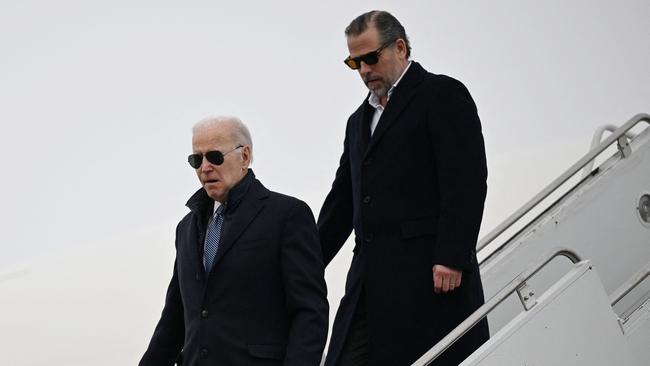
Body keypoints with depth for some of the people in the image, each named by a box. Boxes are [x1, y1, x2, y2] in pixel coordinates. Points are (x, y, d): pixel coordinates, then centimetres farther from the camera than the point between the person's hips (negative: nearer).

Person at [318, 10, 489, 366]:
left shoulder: (443, 94, 1)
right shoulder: (360, 119, 25)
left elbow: (467, 182, -9)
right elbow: (342, 201, 27)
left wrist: (452, 259, -17)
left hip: (433, 277, -7)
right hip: (370, 282, 7)